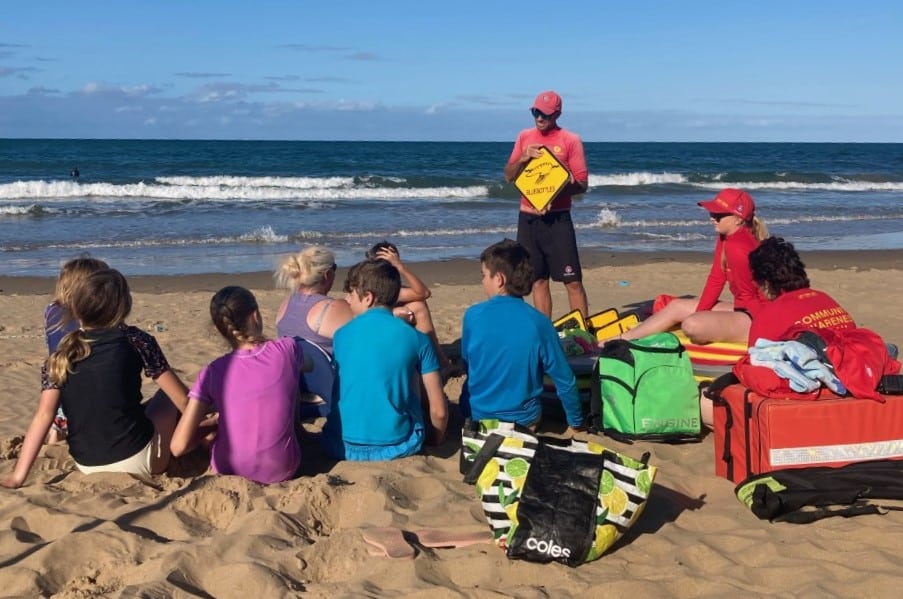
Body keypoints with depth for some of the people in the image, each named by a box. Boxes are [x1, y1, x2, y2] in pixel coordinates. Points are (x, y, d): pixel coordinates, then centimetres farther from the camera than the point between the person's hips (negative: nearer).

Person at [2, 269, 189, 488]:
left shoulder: (60, 357, 2)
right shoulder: (135, 340, -6)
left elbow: (43, 416, -7)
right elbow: (183, 399, -2)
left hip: (87, 466, 4)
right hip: (135, 460, -4)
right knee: (168, 396, 22)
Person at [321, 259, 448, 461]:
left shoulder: (341, 335, -4)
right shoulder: (416, 339, -10)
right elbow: (439, 410, -9)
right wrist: (435, 439, 13)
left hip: (343, 448, -1)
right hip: (397, 446, 1)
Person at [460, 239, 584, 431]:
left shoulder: (473, 316, -14)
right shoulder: (539, 322, -14)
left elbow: (467, 365, 3)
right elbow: (565, 379, -8)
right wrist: (576, 420, 9)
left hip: (477, 414, 1)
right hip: (524, 418, -1)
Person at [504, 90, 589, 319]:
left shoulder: (570, 140, -3)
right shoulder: (524, 136, 10)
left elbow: (582, 184, -4)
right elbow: (508, 176, 12)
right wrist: (523, 158, -8)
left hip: (557, 218, -4)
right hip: (528, 218, 4)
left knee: (573, 281, -5)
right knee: (538, 279, 9)